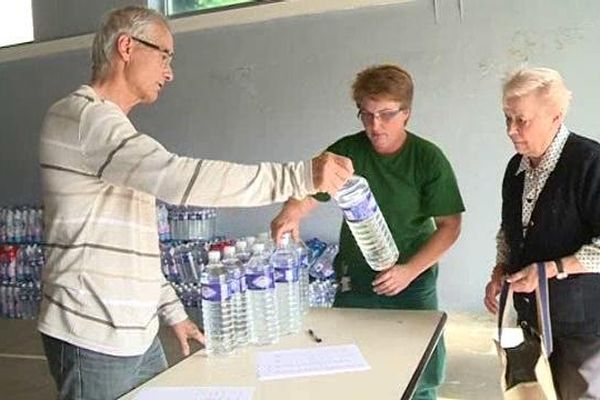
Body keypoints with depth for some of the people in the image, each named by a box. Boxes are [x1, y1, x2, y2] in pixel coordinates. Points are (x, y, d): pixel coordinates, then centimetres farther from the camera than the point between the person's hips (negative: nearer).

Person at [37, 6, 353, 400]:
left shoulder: (109, 124, 18)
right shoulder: (85, 115, -14)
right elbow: (180, 178, -29)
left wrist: (172, 310, 15)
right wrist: (299, 176, -28)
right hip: (95, 339, -9)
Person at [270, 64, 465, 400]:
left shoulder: (428, 158, -9)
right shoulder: (346, 152, -4)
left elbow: (449, 226, -8)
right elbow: (309, 193, -9)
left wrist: (409, 270, -19)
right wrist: (290, 214, -32)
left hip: (413, 285, -1)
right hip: (355, 283, 2)